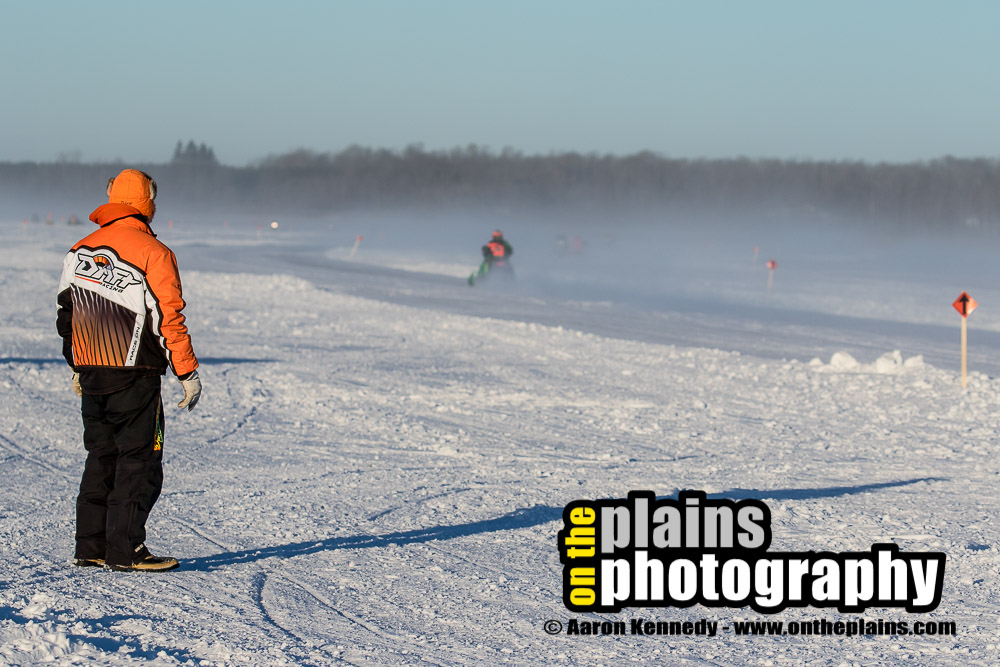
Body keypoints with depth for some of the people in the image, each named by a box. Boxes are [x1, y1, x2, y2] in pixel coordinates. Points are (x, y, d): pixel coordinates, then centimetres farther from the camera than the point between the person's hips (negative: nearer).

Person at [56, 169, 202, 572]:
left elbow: (66, 315, 15)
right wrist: (188, 373, -7)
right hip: (135, 376, -6)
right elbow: (170, 317, -12)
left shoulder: (79, 252, 9)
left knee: (101, 458, 15)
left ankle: (91, 546, 15)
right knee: (139, 461, -1)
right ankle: (124, 550, -5)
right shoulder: (153, 253, -10)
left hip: (91, 373, 6)